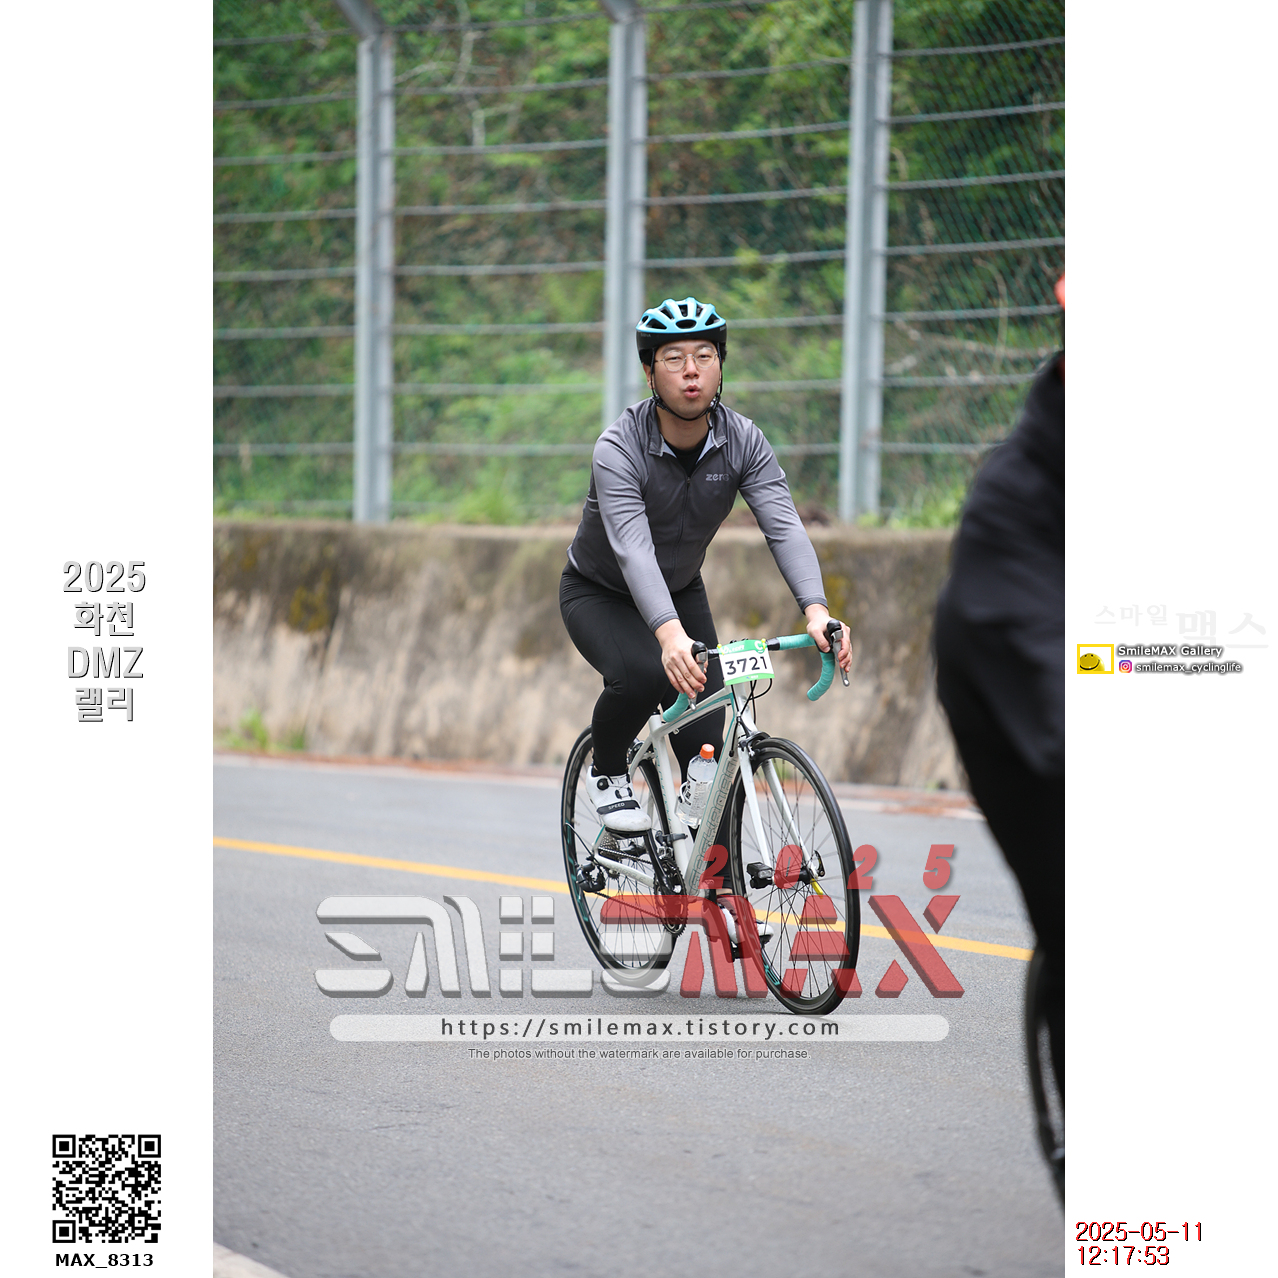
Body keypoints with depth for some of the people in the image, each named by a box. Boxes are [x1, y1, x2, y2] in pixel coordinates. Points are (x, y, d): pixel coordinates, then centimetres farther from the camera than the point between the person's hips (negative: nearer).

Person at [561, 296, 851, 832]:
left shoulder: (744, 442, -18)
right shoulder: (619, 449, -31)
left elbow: (784, 527, -29)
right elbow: (633, 551, -44)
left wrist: (816, 611, -48)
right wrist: (669, 635, -61)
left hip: (682, 592, 4)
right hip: (599, 593, -4)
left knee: (708, 748, -8)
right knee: (642, 675, -35)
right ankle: (608, 773, -5)